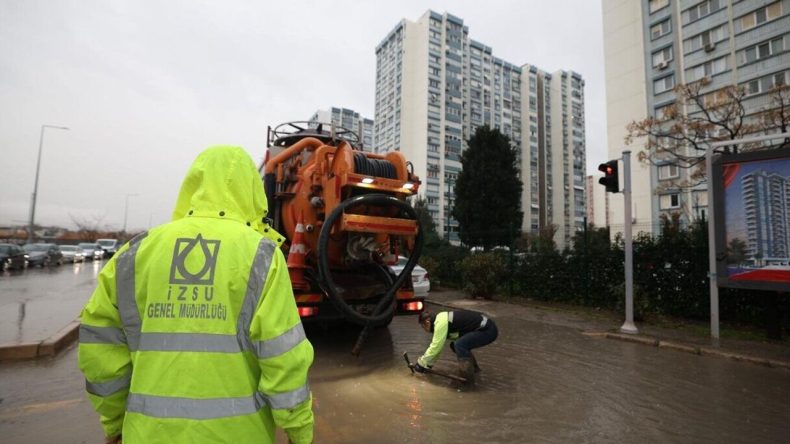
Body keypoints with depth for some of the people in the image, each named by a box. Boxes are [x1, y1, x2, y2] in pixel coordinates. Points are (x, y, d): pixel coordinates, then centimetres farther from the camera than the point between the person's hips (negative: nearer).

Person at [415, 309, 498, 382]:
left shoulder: (441, 323, -20)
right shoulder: (441, 319, 9)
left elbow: (436, 347, -16)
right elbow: (436, 345, 19)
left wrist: (421, 363, -5)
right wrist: (428, 363, 23)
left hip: (488, 330, -10)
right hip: (483, 327, 10)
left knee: (459, 344, -22)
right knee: (455, 345, 12)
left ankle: (467, 377, -9)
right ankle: (473, 367, 28)